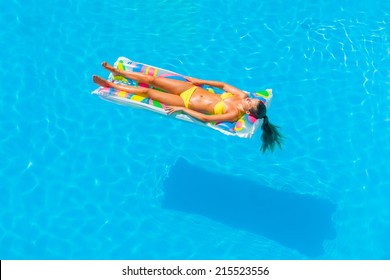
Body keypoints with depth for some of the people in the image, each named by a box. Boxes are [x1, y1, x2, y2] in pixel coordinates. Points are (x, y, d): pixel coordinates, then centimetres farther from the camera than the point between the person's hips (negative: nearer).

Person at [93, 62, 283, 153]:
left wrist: (181, 109, -23)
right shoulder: (242, 96, -7)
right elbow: (224, 85, 9)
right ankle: (116, 71, 26)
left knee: (146, 92, -3)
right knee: (151, 80, 6)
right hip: (192, 89, 5)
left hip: (187, 103, -5)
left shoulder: (234, 115, -25)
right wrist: (199, 81, 10)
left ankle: (110, 85, 14)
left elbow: (206, 118, -27)